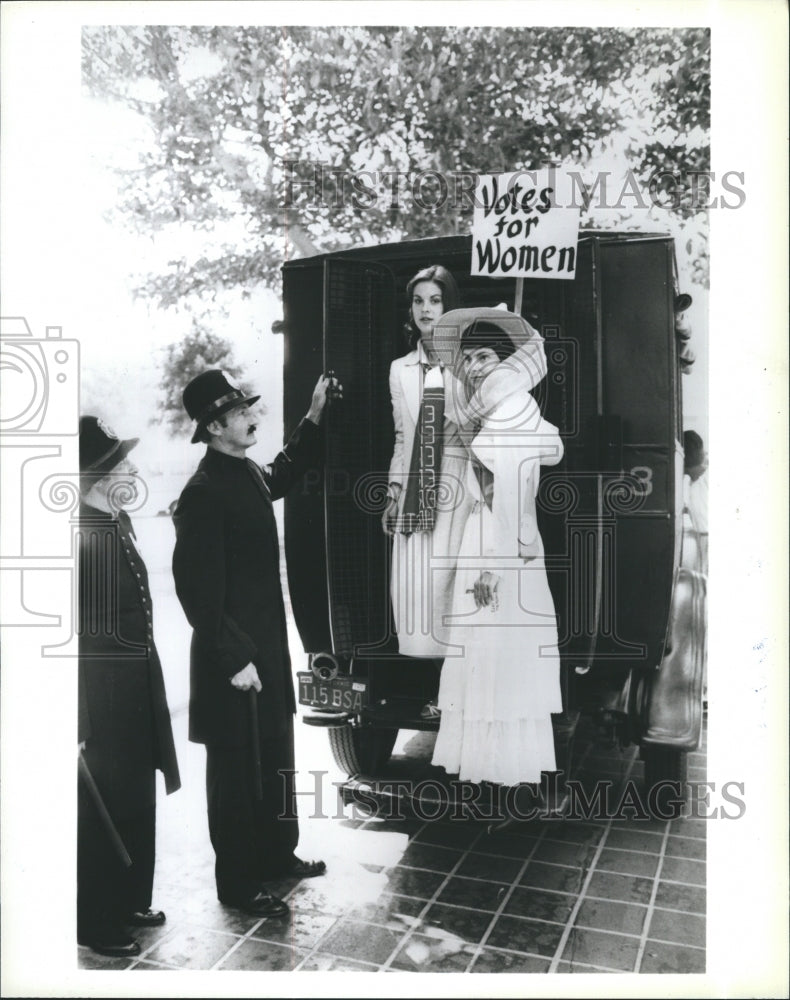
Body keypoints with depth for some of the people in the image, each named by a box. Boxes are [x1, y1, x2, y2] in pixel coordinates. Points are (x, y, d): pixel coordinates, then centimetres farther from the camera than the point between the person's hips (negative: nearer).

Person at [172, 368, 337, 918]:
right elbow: (198, 590, -22)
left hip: (268, 644, 9)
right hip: (233, 657, -9)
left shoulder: (250, 473, 5)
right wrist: (234, 659, -21)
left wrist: (315, 417, 24)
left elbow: (284, 473, 30)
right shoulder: (204, 493, -21)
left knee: (277, 757, 21)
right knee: (238, 769, 7)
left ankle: (277, 853, 40)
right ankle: (237, 881, 26)